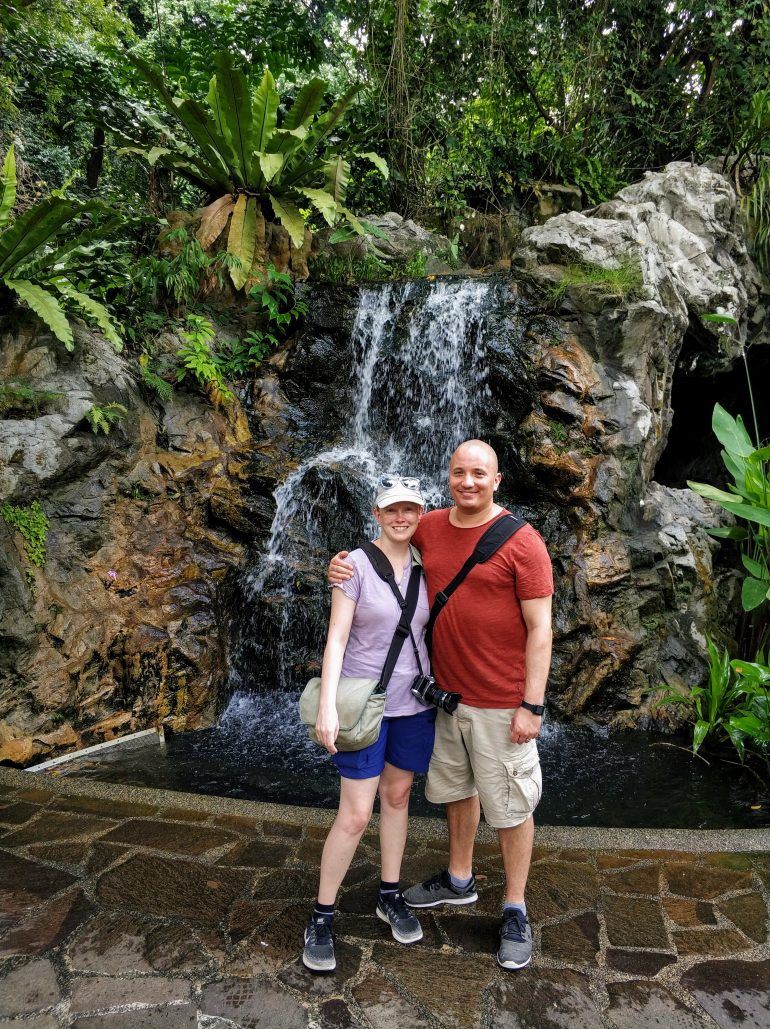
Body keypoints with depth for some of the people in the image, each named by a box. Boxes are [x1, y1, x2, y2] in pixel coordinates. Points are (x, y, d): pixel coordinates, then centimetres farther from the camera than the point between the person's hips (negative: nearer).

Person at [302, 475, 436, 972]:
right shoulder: (356, 564, -12)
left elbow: (429, 631, 8)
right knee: (356, 815, -1)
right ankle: (322, 916, 18)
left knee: (397, 795, 17)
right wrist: (328, 705, -20)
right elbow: (336, 638, -14)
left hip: (415, 702, 4)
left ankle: (390, 895, 35)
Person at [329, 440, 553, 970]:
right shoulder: (429, 529, 0)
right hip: (445, 691, 6)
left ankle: (515, 911, 30)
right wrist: (341, 565, -5)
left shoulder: (522, 542, -16)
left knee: (510, 805, 9)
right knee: (456, 788, 22)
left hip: (501, 702, -5)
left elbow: (539, 628, -14)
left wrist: (532, 706, -16)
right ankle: (460, 880, 45)